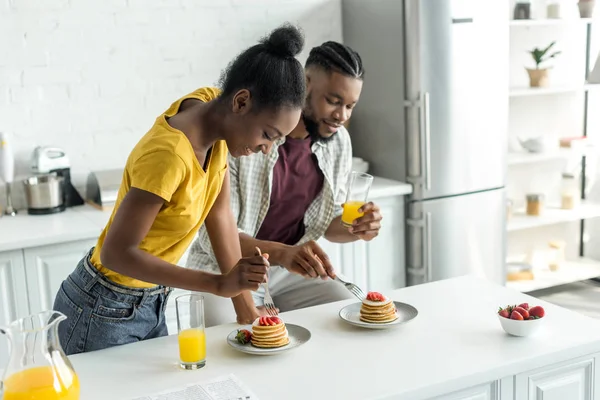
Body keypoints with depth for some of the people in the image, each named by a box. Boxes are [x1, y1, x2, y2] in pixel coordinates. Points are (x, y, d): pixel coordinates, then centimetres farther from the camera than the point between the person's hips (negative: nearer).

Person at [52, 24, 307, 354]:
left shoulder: (213, 104, -9)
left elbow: (220, 214, -3)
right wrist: (221, 284, -30)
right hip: (104, 314, -8)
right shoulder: (169, 156, -33)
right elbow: (116, 253, -29)